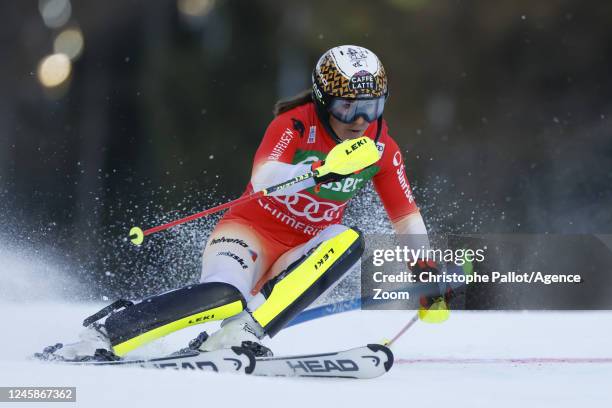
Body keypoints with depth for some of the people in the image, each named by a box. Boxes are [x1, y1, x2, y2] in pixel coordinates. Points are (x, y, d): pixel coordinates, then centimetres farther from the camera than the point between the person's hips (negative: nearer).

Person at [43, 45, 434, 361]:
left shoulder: (382, 148, -1)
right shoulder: (296, 124, -14)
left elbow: (408, 219, 5)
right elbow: (262, 180, -31)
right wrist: (322, 171, -46)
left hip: (299, 259, 4)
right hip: (253, 229, -4)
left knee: (349, 240, -28)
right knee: (225, 294, -35)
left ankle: (245, 330, -36)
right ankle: (103, 337, -24)